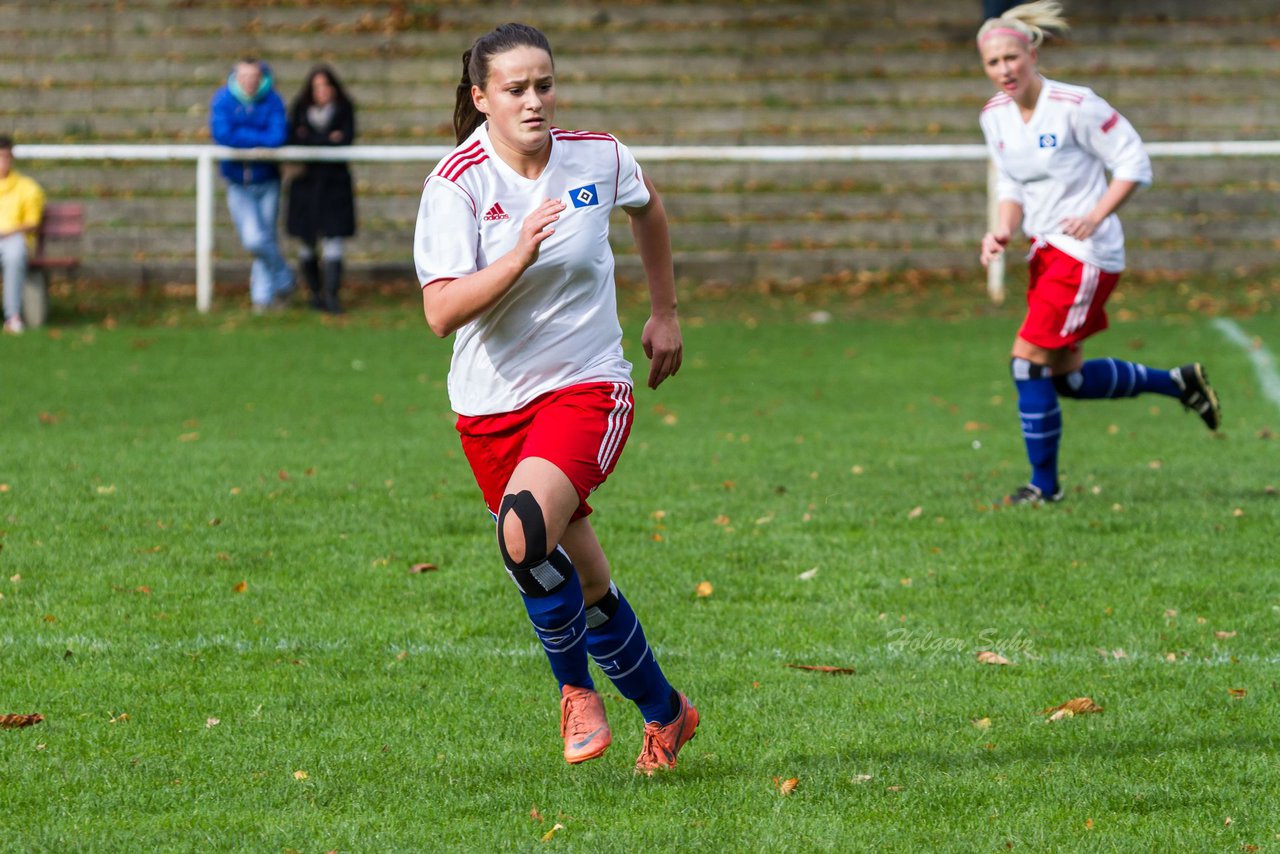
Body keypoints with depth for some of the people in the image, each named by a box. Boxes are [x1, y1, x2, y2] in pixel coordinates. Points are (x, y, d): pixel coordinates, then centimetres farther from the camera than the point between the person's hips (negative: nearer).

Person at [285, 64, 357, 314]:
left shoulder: (344, 110, 1)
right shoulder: (300, 110, 3)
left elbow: (346, 139, -10)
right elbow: (293, 141, -7)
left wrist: (310, 139, -10)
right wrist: (328, 139, -11)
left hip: (334, 183, -1)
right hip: (306, 181, 1)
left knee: (332, 241, -11)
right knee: (307, 243, 6)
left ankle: (331, 294, -14)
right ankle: (315, 292, 21)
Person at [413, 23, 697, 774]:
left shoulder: (599, 159, -5)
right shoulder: (457, 183, -12)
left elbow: (649, 209, 20)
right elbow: (441, 312, -22)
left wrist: (665, 313, 22)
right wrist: (520, 255, -34)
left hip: (587, 386, -1)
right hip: (492, 403, 1)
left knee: (526, 530, -27)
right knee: (583, 581, 9)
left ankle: (577, 684, -4)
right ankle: (665, 712, 33)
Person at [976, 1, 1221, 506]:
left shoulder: (1074, 106, -18)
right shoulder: (994, 117, 3)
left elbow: (1134, 164, -11)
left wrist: (1095, 216, -22)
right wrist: (1002, 231, -5)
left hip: (1086, 253, -8)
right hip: (1047, 251, 8)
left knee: (1029, 360, -12)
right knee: (1069, 379, 13)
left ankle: (1044, 485, 1)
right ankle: (1178, 383, 32)